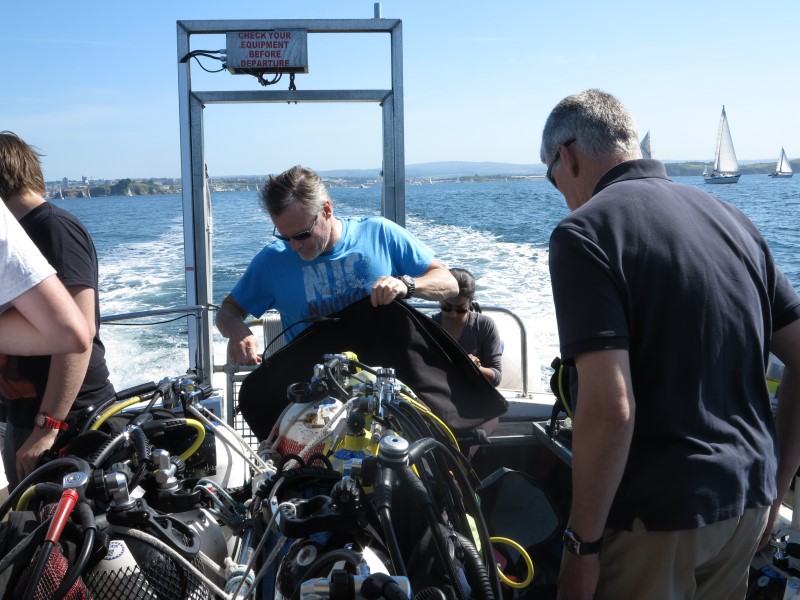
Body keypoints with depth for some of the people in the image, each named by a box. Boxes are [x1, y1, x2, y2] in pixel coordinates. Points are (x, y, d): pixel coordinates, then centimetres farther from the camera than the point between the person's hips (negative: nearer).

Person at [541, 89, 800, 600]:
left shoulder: (586, 232, -14)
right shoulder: (731, 218, 7)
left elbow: (610, 409, -23)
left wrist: (583, 540, -13)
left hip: (656, 516, -7)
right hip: (747, 506, 7)